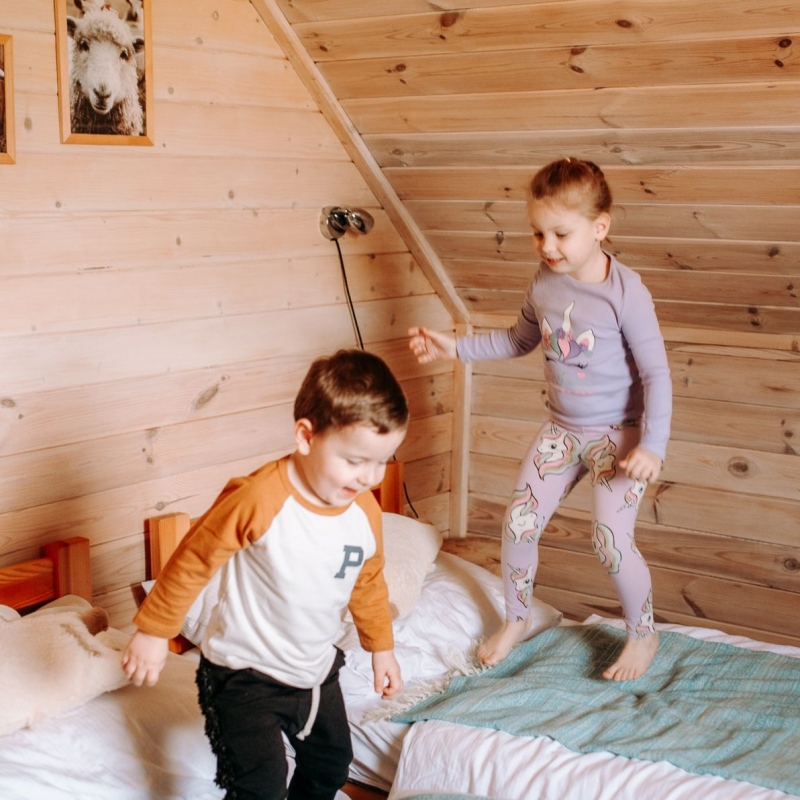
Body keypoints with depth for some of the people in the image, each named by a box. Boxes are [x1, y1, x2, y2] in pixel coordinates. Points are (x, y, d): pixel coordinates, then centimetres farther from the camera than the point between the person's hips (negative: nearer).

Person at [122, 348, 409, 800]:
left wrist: (381, 646, 18)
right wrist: (154, 631, -10)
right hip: (246, 674, -6)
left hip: (316, 670, 7)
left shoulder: (366, 511, -10)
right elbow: (193, 562, -18)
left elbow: (369, 582, 9)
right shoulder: (258, 500, -30)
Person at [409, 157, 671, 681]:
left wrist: (653, 446, -22)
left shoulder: (625, 292, -20)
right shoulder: (545, 283, -3)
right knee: (519, 524, 3)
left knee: (611, 539, -14)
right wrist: (457, 347, 7)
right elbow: (520, 341, 15)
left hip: (618, 432, -5)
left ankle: (644, 634, 13)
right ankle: (516, 620, 28)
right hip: (562, 428, 6)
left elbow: (656, 372, -16)